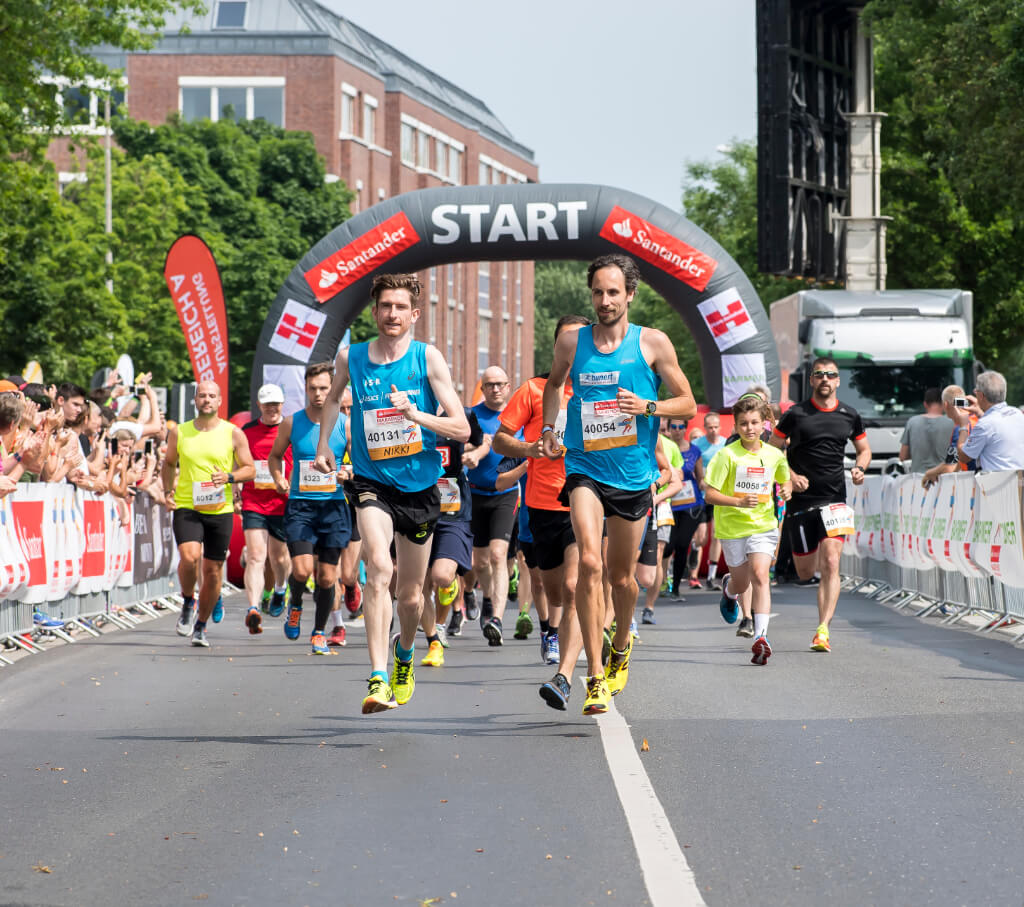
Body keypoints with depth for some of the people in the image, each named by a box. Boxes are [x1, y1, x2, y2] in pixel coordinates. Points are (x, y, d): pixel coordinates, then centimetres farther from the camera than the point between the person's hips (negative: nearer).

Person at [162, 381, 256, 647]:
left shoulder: (233, 433, 1)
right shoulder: (179, 433, 5)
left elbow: (250, 469, 6)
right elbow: (168, 464, 20)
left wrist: (229, 477, -13)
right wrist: (168, 490, 3)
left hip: (220, 510, 0)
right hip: (186, 507, 0)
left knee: (213, 571, 5)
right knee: (189, 556, -24)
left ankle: (201, 626, 23)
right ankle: (188, 602, 5)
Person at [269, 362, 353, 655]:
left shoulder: (345, 425, 1)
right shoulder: (292, 423, 2)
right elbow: (274, 456, 16)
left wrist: (348, 473, -13)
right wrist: (279, 480, -2)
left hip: (333, 506, 1)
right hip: (299, 505, -1)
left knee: (327, 577, 3)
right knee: (302, 569, -17)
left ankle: (320, 633, 21)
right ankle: (295, 605, 15)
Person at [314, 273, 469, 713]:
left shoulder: (427, 358, -7)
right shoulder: (351, 358, -2)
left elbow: (462, 429, -11)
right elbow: (333, 397, 23)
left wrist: (416, 414, -25)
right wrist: (322, 445, 19)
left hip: (420, 484, 1)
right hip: (372, 482, -1)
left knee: (410, 594, 12)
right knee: (379, 568, -27)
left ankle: (405, 652, 45)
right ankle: (378, 679, -30)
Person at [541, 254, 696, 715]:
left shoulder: (653, 343, -3)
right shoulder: (571, 342, 2)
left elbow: (687, 405, 3)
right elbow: (554, 383, 24)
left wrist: (646, 406, -15)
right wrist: (549, 428, 10)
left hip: (633, 474, 1)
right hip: (584, 469, -1)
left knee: (622, 577, 13)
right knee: (590, 563, -21)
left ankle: (620, 646, 45)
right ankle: (595, 678, -20)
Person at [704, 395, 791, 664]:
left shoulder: (774, 455, 0)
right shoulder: (727, 455, -11)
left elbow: (785, 479, 21)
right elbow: (710, 494, -13)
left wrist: (787, 489, -3)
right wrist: (739, 502, -27)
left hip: (763, 525, 1)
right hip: (732, 526, -1)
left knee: (760, 575, -20)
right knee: (742, 584, 12)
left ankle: (760, 637, -24)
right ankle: (728, 587, 52)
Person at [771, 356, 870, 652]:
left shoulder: (850, 416, 6)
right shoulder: (796, 414, -2)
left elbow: (864, 449, 21)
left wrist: (859, 469, 0)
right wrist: (791, 475, -10)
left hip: (834, 499, 0)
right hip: (801, 499, 0)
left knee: (830, 564, -16)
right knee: (805, 572, 7)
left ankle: (823, 630, -17)